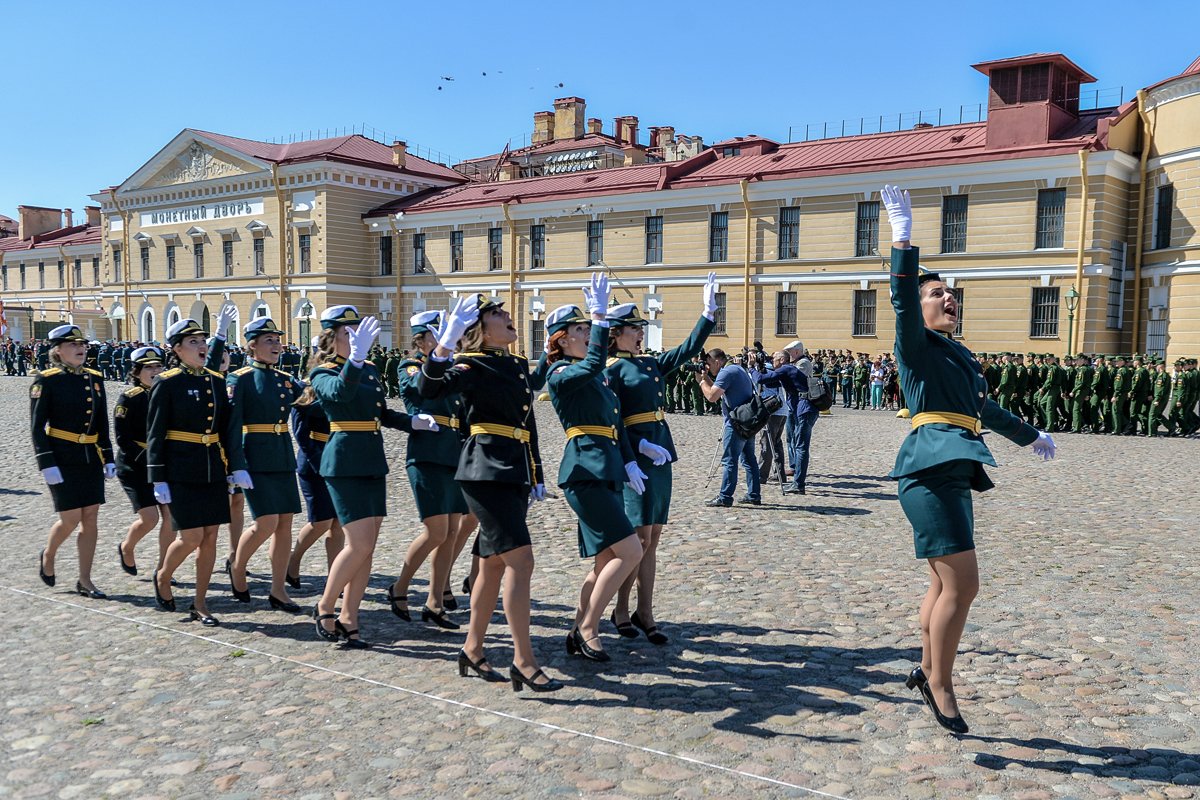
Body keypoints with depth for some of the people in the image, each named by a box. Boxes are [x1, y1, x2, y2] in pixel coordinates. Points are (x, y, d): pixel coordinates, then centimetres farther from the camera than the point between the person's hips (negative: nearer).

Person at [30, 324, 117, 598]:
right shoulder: (46, 381, -7)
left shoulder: (95, 379, 8)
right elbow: (37, 426, -9)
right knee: (70, 518, -5)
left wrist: (108, 459, 8)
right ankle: (47, 556, 27)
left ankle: (85, 581, 12)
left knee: (90, 518, 4)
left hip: (91, 459, 5)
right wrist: (47, 464, -16)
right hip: (62, 460, -5)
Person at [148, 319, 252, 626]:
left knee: (210, 538, 5)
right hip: (181, 472, -5)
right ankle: (162, 577, 25)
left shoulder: (216, 381, 8)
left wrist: (237, 466, -1)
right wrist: (158, 480, -10)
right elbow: (155, 434, -7)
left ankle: (200, 605, 16)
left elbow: (227, 428, 9)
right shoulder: (167, 383, -7)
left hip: (214, 472, 5)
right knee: (192, 538, -6)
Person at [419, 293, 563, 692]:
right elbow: (429, 388, -26)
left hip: (515, 474, 8)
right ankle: (524, 661, -7)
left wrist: (537, 476, 21)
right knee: (520, 560, -13)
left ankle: (472, 648, 26)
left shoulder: (519, 365, 16)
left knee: (493, 564, 13)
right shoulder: (474, 366, -7)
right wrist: (444, 345, -39)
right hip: (487, 473, -8)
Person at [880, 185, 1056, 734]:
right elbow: (902, 299, -20)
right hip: (931, 470, -9)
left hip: (954, 475, 9)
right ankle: (939, 684, 3)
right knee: (962, 585, -11)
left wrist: (1030, 436, 49)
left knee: (945, 584, 14)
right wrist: (902, 235, -27)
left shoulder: (960, 357, 23)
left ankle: (926, 672, 27)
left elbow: (985, 408, 37)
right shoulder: (917, 346, -1)